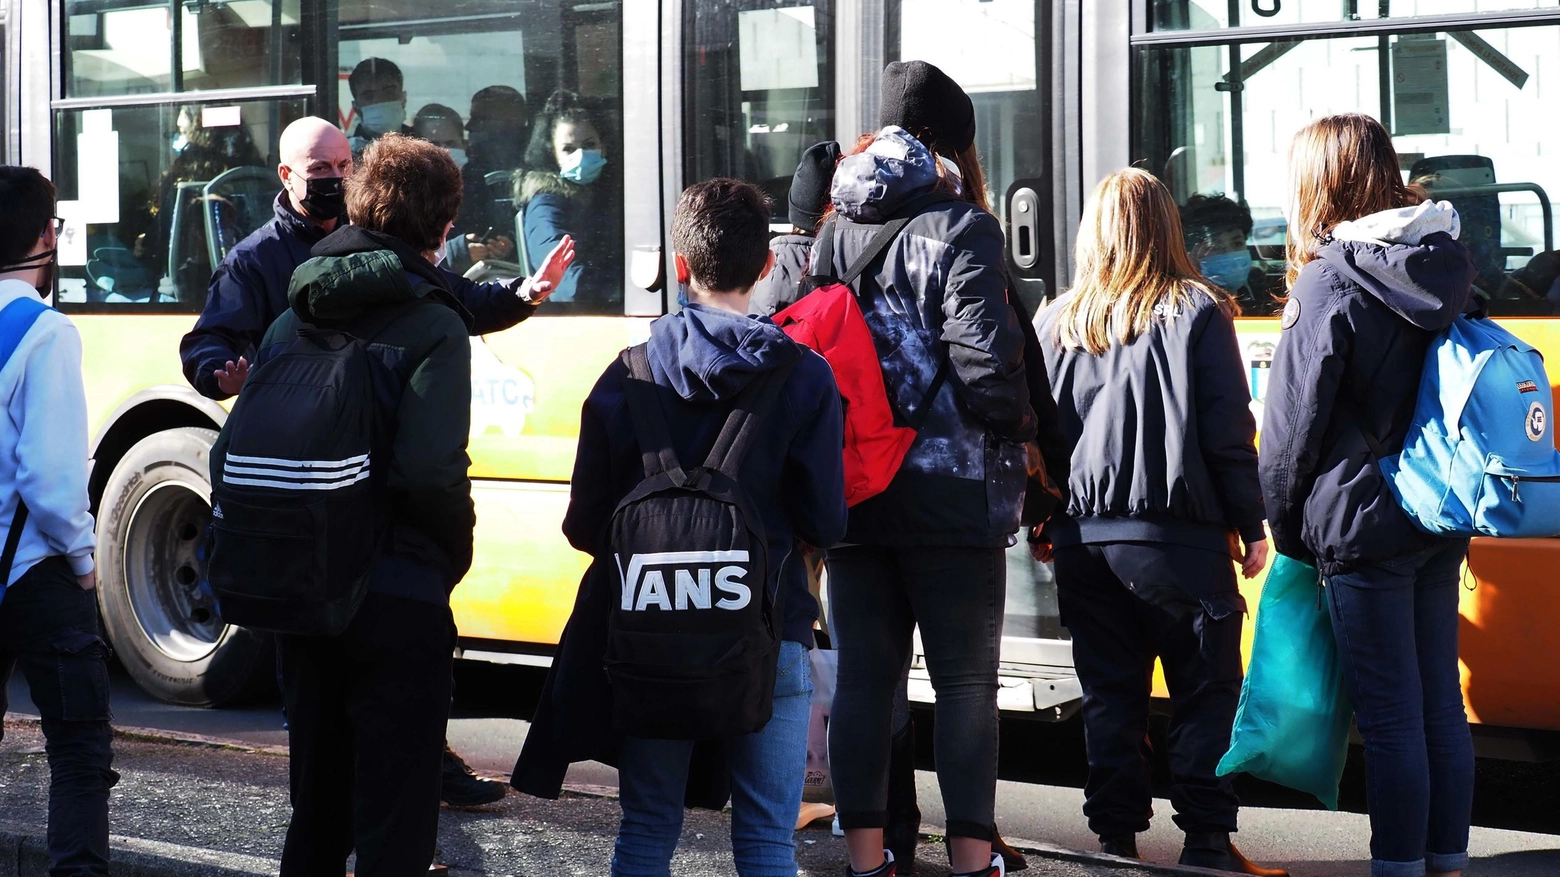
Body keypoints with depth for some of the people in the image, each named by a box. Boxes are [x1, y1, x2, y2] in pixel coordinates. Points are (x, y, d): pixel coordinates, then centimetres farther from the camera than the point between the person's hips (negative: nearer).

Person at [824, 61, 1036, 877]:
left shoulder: (836, 234, 8)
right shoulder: (959, 232, -10)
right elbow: (986, 360, -18)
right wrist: (1017, 429, 0)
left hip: (853, 494, 5)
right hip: (951, 496, -5)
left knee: (863, 677, 9)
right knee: (966, 682, 3)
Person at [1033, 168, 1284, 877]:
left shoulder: (1058, 320, 5)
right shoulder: (1197, 312, -4)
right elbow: (1229, 429, -6)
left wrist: (1040, 523, 16)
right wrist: (1250, 524, 1)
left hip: (1083, 537, 3)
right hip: (1177, 534, -3)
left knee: (1109, 693, 12)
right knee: (1206, 691, 4)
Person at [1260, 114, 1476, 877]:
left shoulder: (1331, 283, -14)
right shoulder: (1442, 266, 6)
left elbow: (1294, 421, -11)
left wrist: (1284, 523, 0)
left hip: (1364, 524, -7)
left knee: (1391, 720, -3)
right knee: (1441, 706, 12)